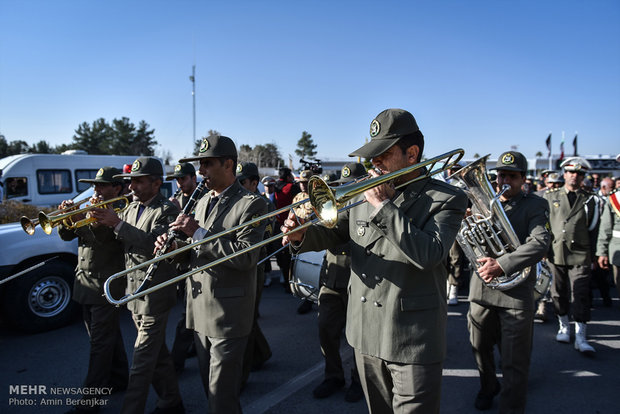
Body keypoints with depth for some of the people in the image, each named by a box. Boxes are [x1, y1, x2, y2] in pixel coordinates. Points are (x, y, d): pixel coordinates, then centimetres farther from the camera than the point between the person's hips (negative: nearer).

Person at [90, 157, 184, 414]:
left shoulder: (167, 210, -14)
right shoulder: (132, 207, 11)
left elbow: (154, 243, -29)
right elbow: (117, 239, 8)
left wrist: (118, 223, -33)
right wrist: (101, 220, -10)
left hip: (154, 295, -8)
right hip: (134, 293, 8)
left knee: (142, 360, -3)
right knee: (157, 353, 19)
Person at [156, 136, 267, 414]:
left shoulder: (251, 204, -12)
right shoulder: (203, 202, 13)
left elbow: (246, 257, -23)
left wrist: (199, 233, -22)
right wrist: (175, 247, -4)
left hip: (228, 315, -8)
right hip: (199, 310, 8)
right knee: (209, 387, 21)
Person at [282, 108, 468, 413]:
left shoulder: (446, 199, -10)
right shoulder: (363, 192, 5)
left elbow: (429, 254, -25)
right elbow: (333, 232, 9)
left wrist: (384, 205, -23)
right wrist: (303, 234, -13)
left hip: (412, 341, -5)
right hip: (365, 334, 5)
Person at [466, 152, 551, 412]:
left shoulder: (535, 205, -2)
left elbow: (540, 243, -18)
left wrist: (502, 264, -29)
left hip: (516, 291, -4)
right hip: (481, 287, 4)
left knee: (514, 361, 1)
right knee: (480, 348, 19)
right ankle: (488, 387, 44)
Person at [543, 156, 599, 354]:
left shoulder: (589, 199, 9)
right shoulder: (550, 196, 8)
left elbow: (593, 229, 9)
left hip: (580, 255, -1)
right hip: (555, 253, 1)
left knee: (580, 295, -4)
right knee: (558, 293, 9)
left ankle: (580, 337, 1)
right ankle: (564, 327, 27)